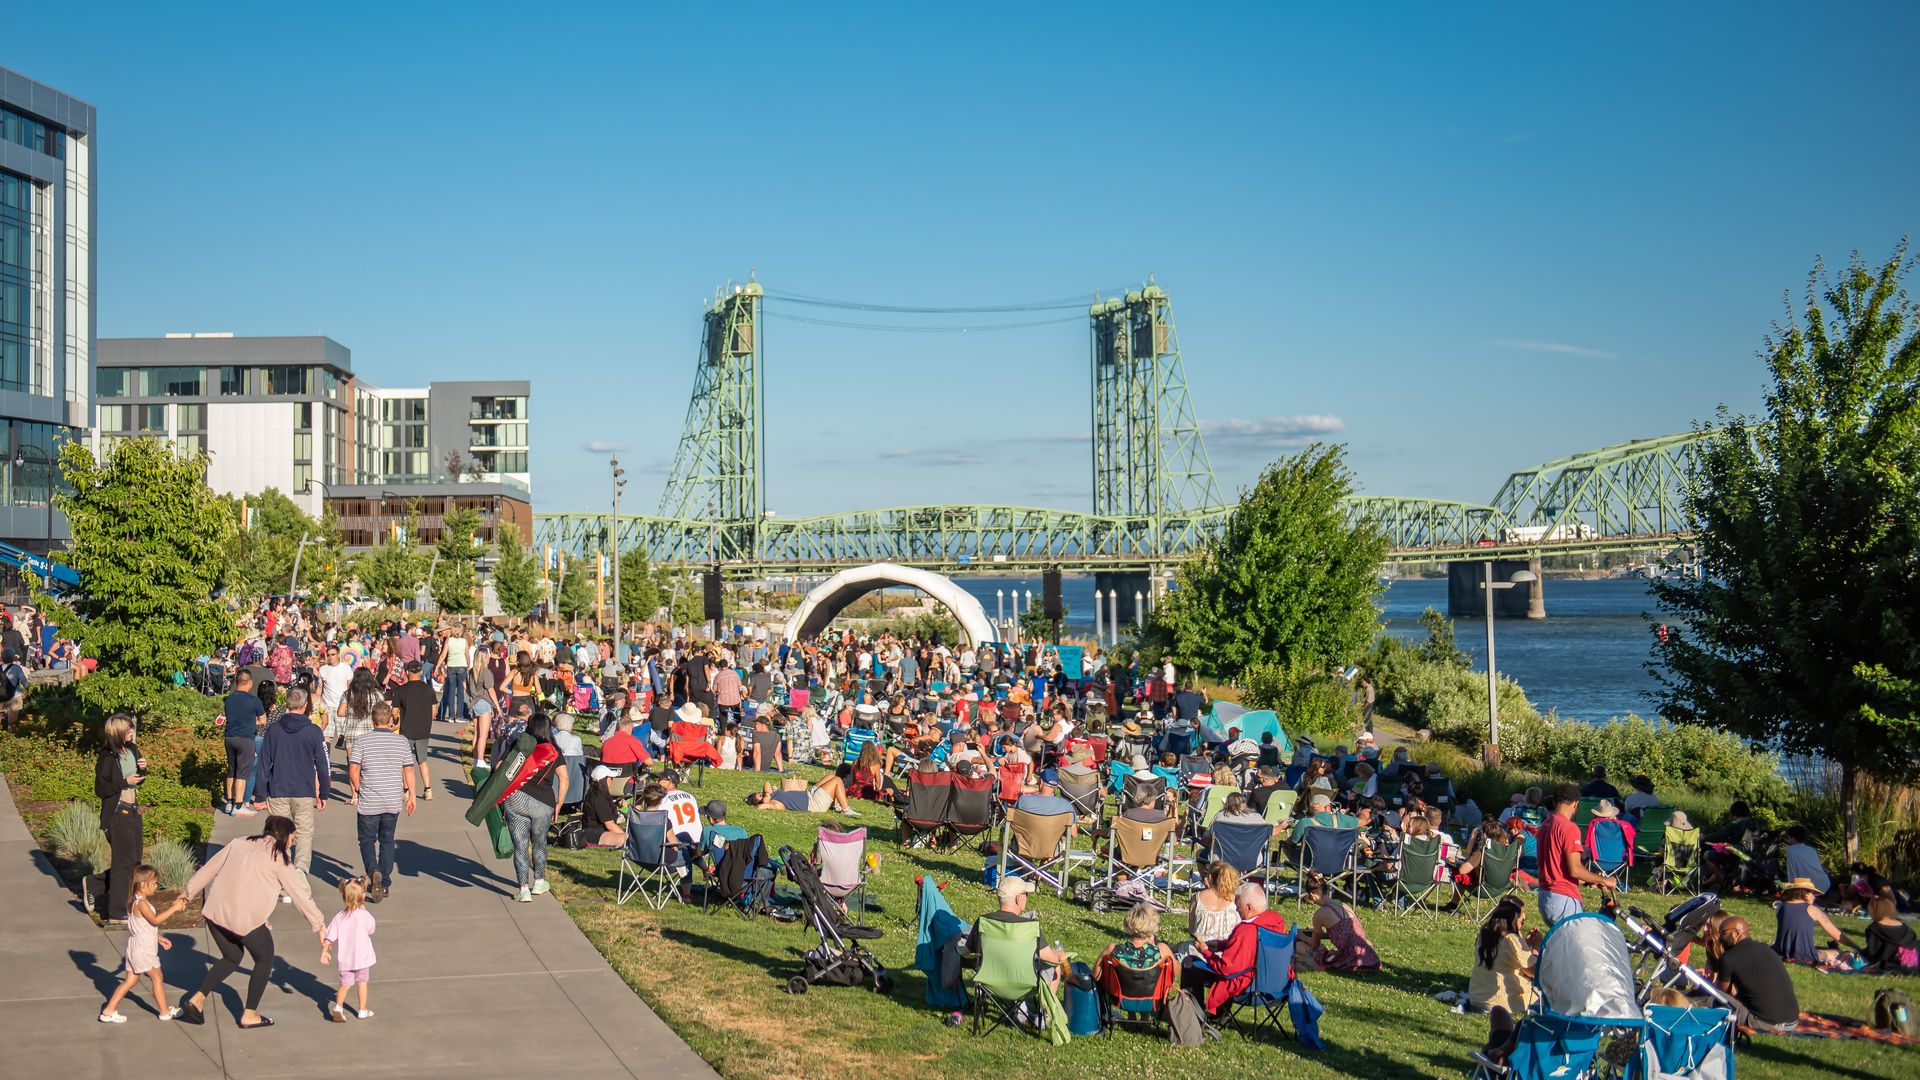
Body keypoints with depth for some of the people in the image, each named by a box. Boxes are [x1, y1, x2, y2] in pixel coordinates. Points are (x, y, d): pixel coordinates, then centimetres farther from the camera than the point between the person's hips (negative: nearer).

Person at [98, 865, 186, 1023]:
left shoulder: (141, 901, 12)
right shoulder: (141, 903, -19)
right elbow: (155, 920, -26)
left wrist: (159, 938, 21)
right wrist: (173, 908, -26)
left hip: (136, 948, 9)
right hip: (143, 949, -9)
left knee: (131, 980, 11)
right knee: (158, 977, 4)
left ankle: (108, 1011, 10)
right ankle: (165, 1012, 14)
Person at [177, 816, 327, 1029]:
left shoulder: (239, 844, 15)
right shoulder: (279, 858, 0)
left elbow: (208, 869, 17)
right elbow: (299, 894, 3)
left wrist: (189, 893, 28)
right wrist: (318, 923, 9)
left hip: (215, 912, 6)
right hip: (247, 919, -6)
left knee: (231, 958, 25)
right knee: (264, 960, 16)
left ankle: (197, 999, 11)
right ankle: (250, 1015, 16)